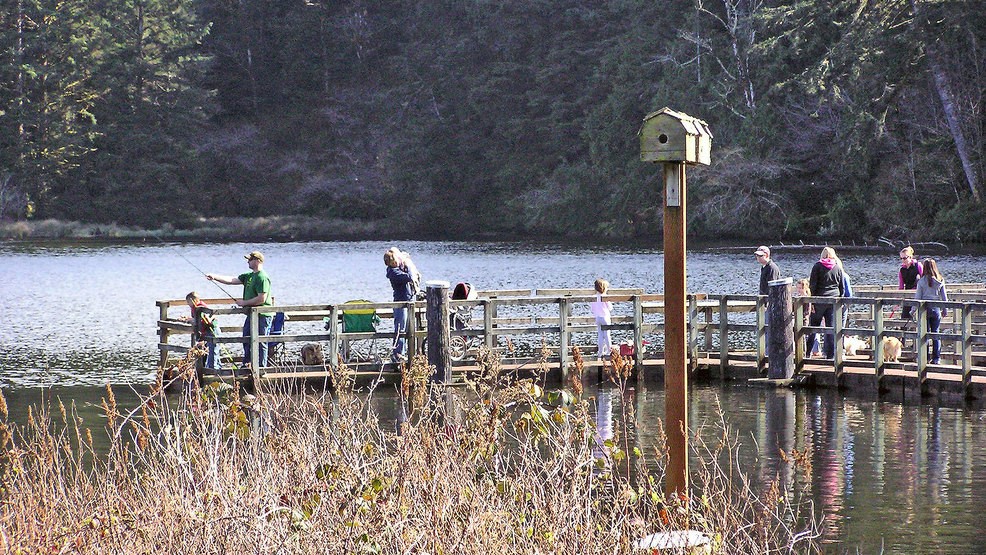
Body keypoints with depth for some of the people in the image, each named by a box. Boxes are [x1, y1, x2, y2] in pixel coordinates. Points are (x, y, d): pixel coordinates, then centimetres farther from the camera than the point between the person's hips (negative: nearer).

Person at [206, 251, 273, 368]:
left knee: (260, 343, -6)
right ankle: (246, 366, 24)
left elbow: (261, 299, -22)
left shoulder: (262, 278, -16)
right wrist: (214, 277, -1)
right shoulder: (249, 276, 14)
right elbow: (232, 280, 10)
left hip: (262, 315, -10)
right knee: (247, 340, 15)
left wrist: (244, 303, -12)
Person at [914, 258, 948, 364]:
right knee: (936, 334, 9)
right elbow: (944, 297, 6)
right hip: (936, 309, 2)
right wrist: (945, 310, 16)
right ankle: (936, 358, 9)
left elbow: (918, 297, -5)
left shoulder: (922, 281, -8)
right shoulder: (940, 281, -1)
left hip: (925, 309, -2)